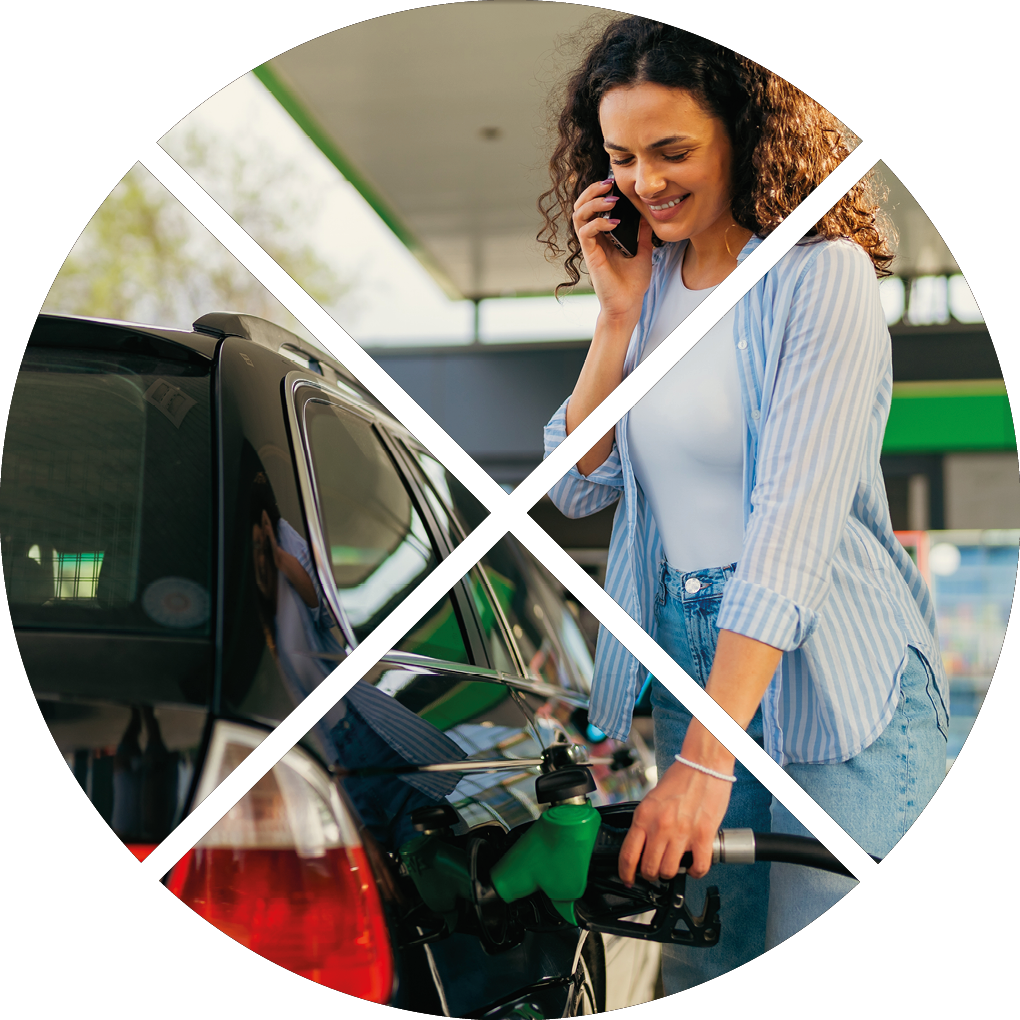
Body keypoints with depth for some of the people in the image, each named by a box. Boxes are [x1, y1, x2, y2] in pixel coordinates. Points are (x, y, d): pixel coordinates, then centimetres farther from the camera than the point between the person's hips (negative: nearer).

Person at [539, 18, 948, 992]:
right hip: (690, 661, 6)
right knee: (696, 968, 11)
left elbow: (795, 528, -21)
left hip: (835, 682, -6)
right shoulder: (646, 278, 9)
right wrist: (619, 313, -3)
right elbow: (576, 487, 8)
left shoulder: (822, 274, -13)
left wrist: (705, 758, -26)